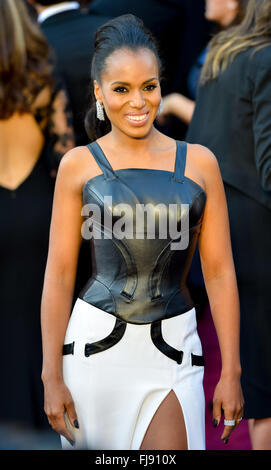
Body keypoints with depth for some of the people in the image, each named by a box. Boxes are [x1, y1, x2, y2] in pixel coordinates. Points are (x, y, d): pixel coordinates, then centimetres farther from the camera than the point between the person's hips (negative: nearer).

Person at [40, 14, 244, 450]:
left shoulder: (199, 163, 4)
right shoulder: (79, 165, 1)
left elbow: (220, 273, 5)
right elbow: (59, 275, 2)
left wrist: (231, 372, 2)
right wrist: (52, 376, -1)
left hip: (172, 349, 0)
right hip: (96, 344, 0)